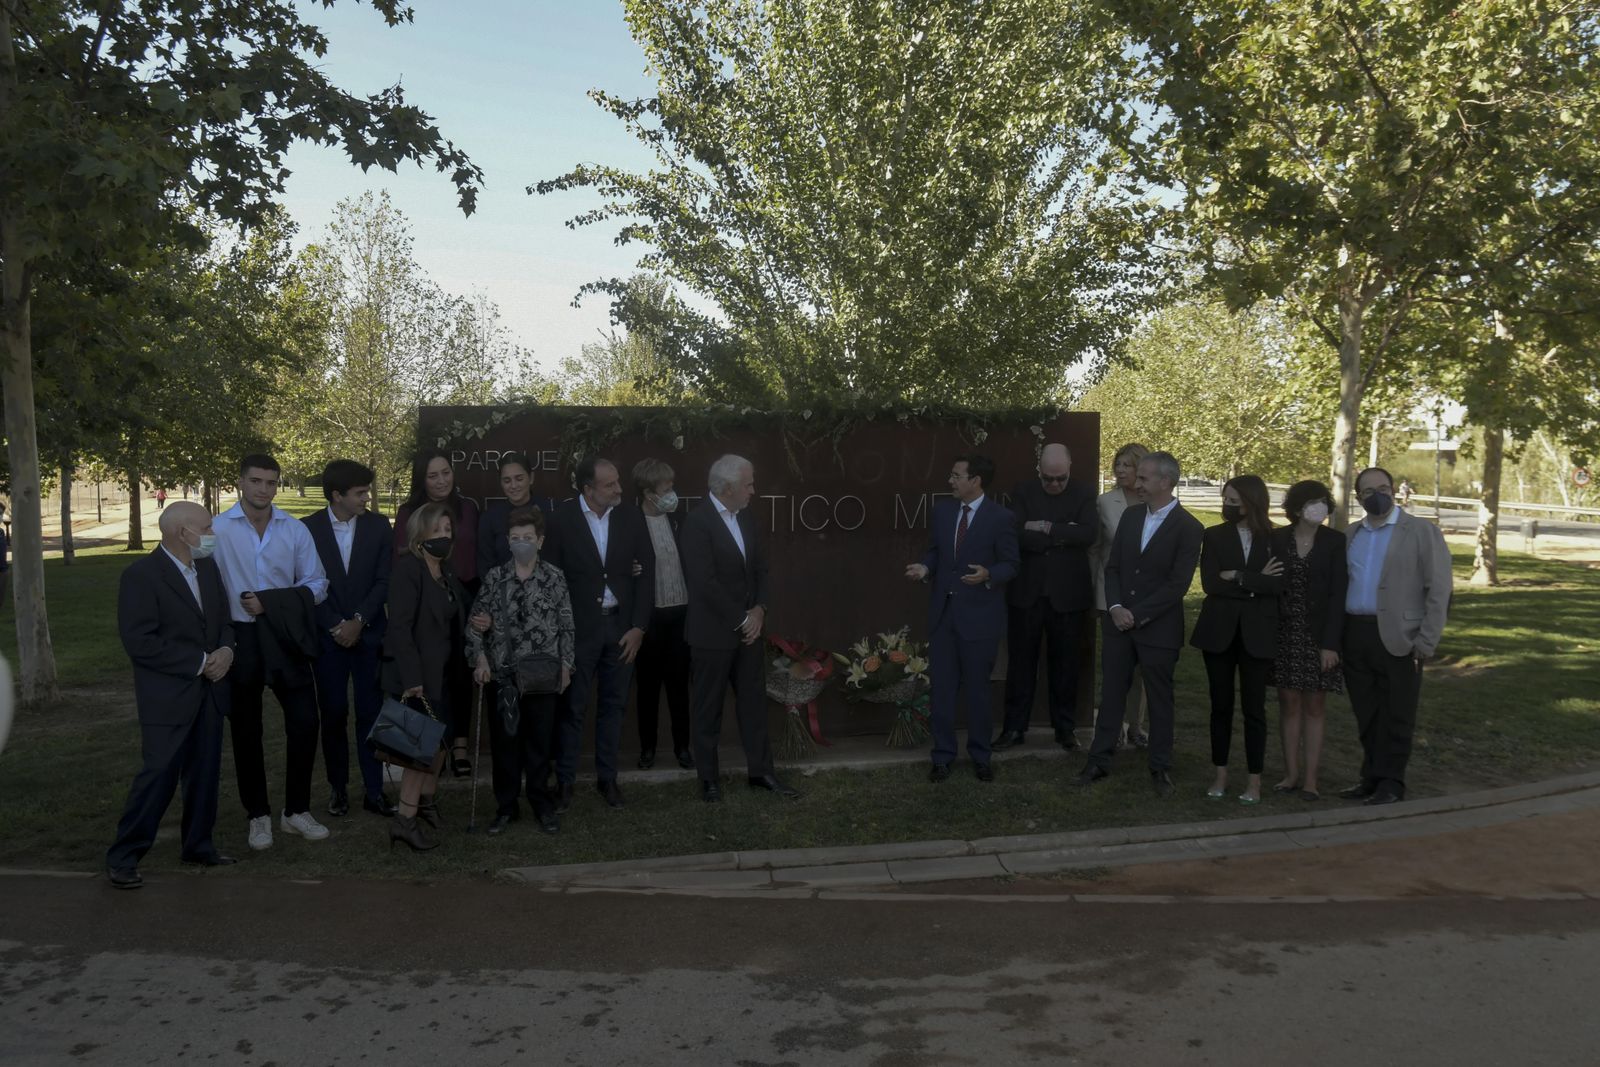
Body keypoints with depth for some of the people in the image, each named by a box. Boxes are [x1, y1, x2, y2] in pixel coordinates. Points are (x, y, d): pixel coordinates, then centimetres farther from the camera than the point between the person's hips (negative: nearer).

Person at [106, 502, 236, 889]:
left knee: (205, 774, 12)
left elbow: (224, 619, 16)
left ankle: (198, 845, 26)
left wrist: (226, 650, -6)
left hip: (210, 692, 7)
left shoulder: (208, 567, 10)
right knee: (159, 776, -6)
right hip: (168, 697, -7)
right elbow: (140, 642, -17)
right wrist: (198, 663, -16)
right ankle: (122, 857, 8)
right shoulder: (140, 575, -12)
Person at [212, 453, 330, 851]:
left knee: (304, 721, -2)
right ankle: (259, 815, 25)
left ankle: (296, 811, 16)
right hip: (239, 638, -1)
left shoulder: (295, 529, 1)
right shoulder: (217, 529, -6)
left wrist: (271, 602, -11)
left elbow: (316, 584, 2)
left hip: (285, 637, 2)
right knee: (246, 730, 10)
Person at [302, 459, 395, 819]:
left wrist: (358, 621, -11)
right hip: (328, 635, -1)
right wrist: (336, 626, -10)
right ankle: (338, 787, 18)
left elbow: (383, 581, -2)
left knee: (371, 712, 2)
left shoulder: (378, 526, 1)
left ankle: (374, 790, 8)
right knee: (333, 714, 5)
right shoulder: (308, 528, -3)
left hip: (368, 633, 1)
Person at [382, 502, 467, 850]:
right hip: (418, 673, -8)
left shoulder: (446, 572, 11)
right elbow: (400, 626, -21)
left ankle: (427, 800, 29)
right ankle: (405, 818, -3)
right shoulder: (407, 568, -15)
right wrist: (411, 678, -26)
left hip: (443, 671, 8)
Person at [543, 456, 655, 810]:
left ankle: (607, 777, 23)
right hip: (579, 626, -3)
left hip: (622, 626, 3)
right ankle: (565, 781, 15)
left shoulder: (632, 517, 0)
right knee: (573, 707, 3)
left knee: (613, 705, 11)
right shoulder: (562, 518, -7)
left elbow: (646, 572, 2)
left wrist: (638, 627, -3)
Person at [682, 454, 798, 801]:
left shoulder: (746, 517, 7)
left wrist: (758, 610, -5)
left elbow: (760, 568, 11)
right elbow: (705, 583, -22)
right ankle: (709, 778, 18)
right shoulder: (697, 522, -17)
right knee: (708, 708, 6)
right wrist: (741, 619, -15)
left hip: (749, 627, 7)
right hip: (714, 632, -7)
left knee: (754, 702, 12)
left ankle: (760, 771, 22)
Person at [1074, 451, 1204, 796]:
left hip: (1159, 628, -4)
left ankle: (1161, 768, 20)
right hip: (1119, 623, 5)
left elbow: (1178, 584, -14)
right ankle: (1099, 761, 18)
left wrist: (1138, 615, -15)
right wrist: (1115, 607, -8)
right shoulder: (1130, 516, 8)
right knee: (1112, 694, 9)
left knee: (1159, 699, 8)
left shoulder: (1188, 527, -9)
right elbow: (1112, 567, 7)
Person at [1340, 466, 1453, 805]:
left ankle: (1391, 782, 13)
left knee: (1396, 715, 3)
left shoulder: (1422, 532, -1)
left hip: (1398, 638, -4)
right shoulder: (1350, 534, 13)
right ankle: (1371, 777, 22)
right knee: (1366, 714, 11)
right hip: (1355, 636, 4)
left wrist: (1426, 643, -11)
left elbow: (1438, 591, -5)